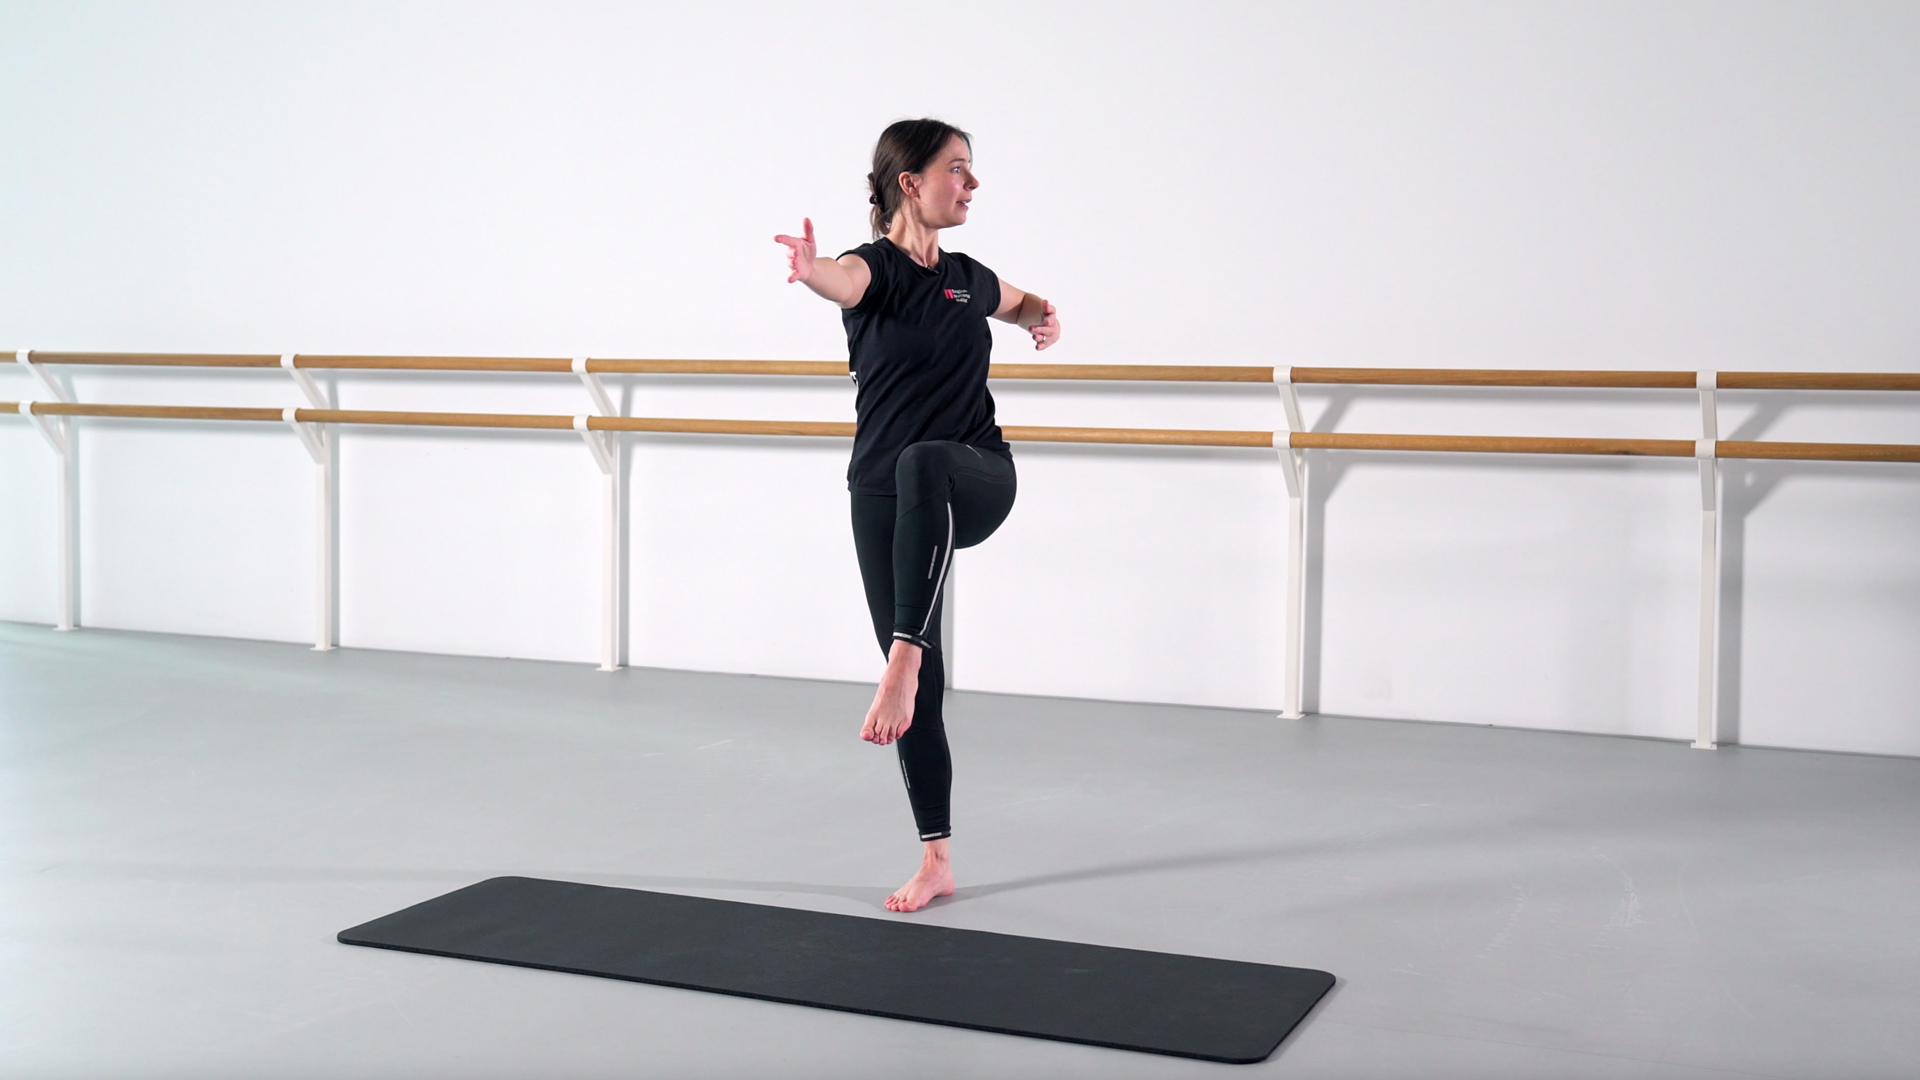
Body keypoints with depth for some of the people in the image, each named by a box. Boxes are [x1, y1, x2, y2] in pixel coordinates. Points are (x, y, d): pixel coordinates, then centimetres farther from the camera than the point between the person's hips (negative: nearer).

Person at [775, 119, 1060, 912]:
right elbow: (841, 280, -35)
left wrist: (1044, 320, 16)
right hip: (884, 495, -2)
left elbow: (1023, 303, 35)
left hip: (977, 481, 2)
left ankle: (905, 661, -40)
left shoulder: (966, 276, 8)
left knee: (923, 464, -37)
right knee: (920, 680, 1)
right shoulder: (874, 267, -6)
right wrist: (808, 269, -55)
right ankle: (935, 860, 15)